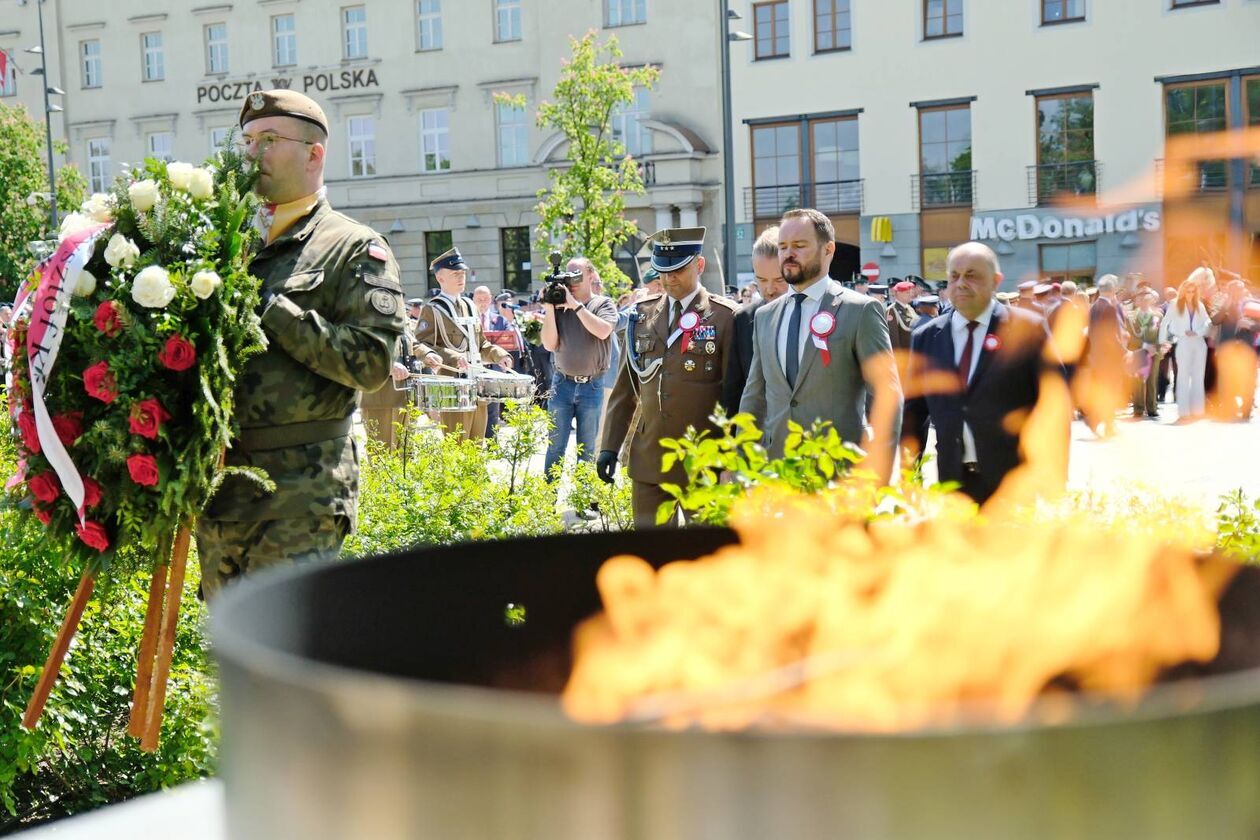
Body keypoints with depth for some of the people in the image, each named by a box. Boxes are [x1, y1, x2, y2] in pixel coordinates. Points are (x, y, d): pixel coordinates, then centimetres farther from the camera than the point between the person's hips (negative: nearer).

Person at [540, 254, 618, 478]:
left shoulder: (603, 304, 0)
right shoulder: (558, 305, 3)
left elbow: (603, 331, -20)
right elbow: (550, 344, -2)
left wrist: (576, 305, -18)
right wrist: (549, 309, -11)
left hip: (592, 386, -1)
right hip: (562, 384, 1)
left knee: (587, 449, 8)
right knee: (555, 446, 3)